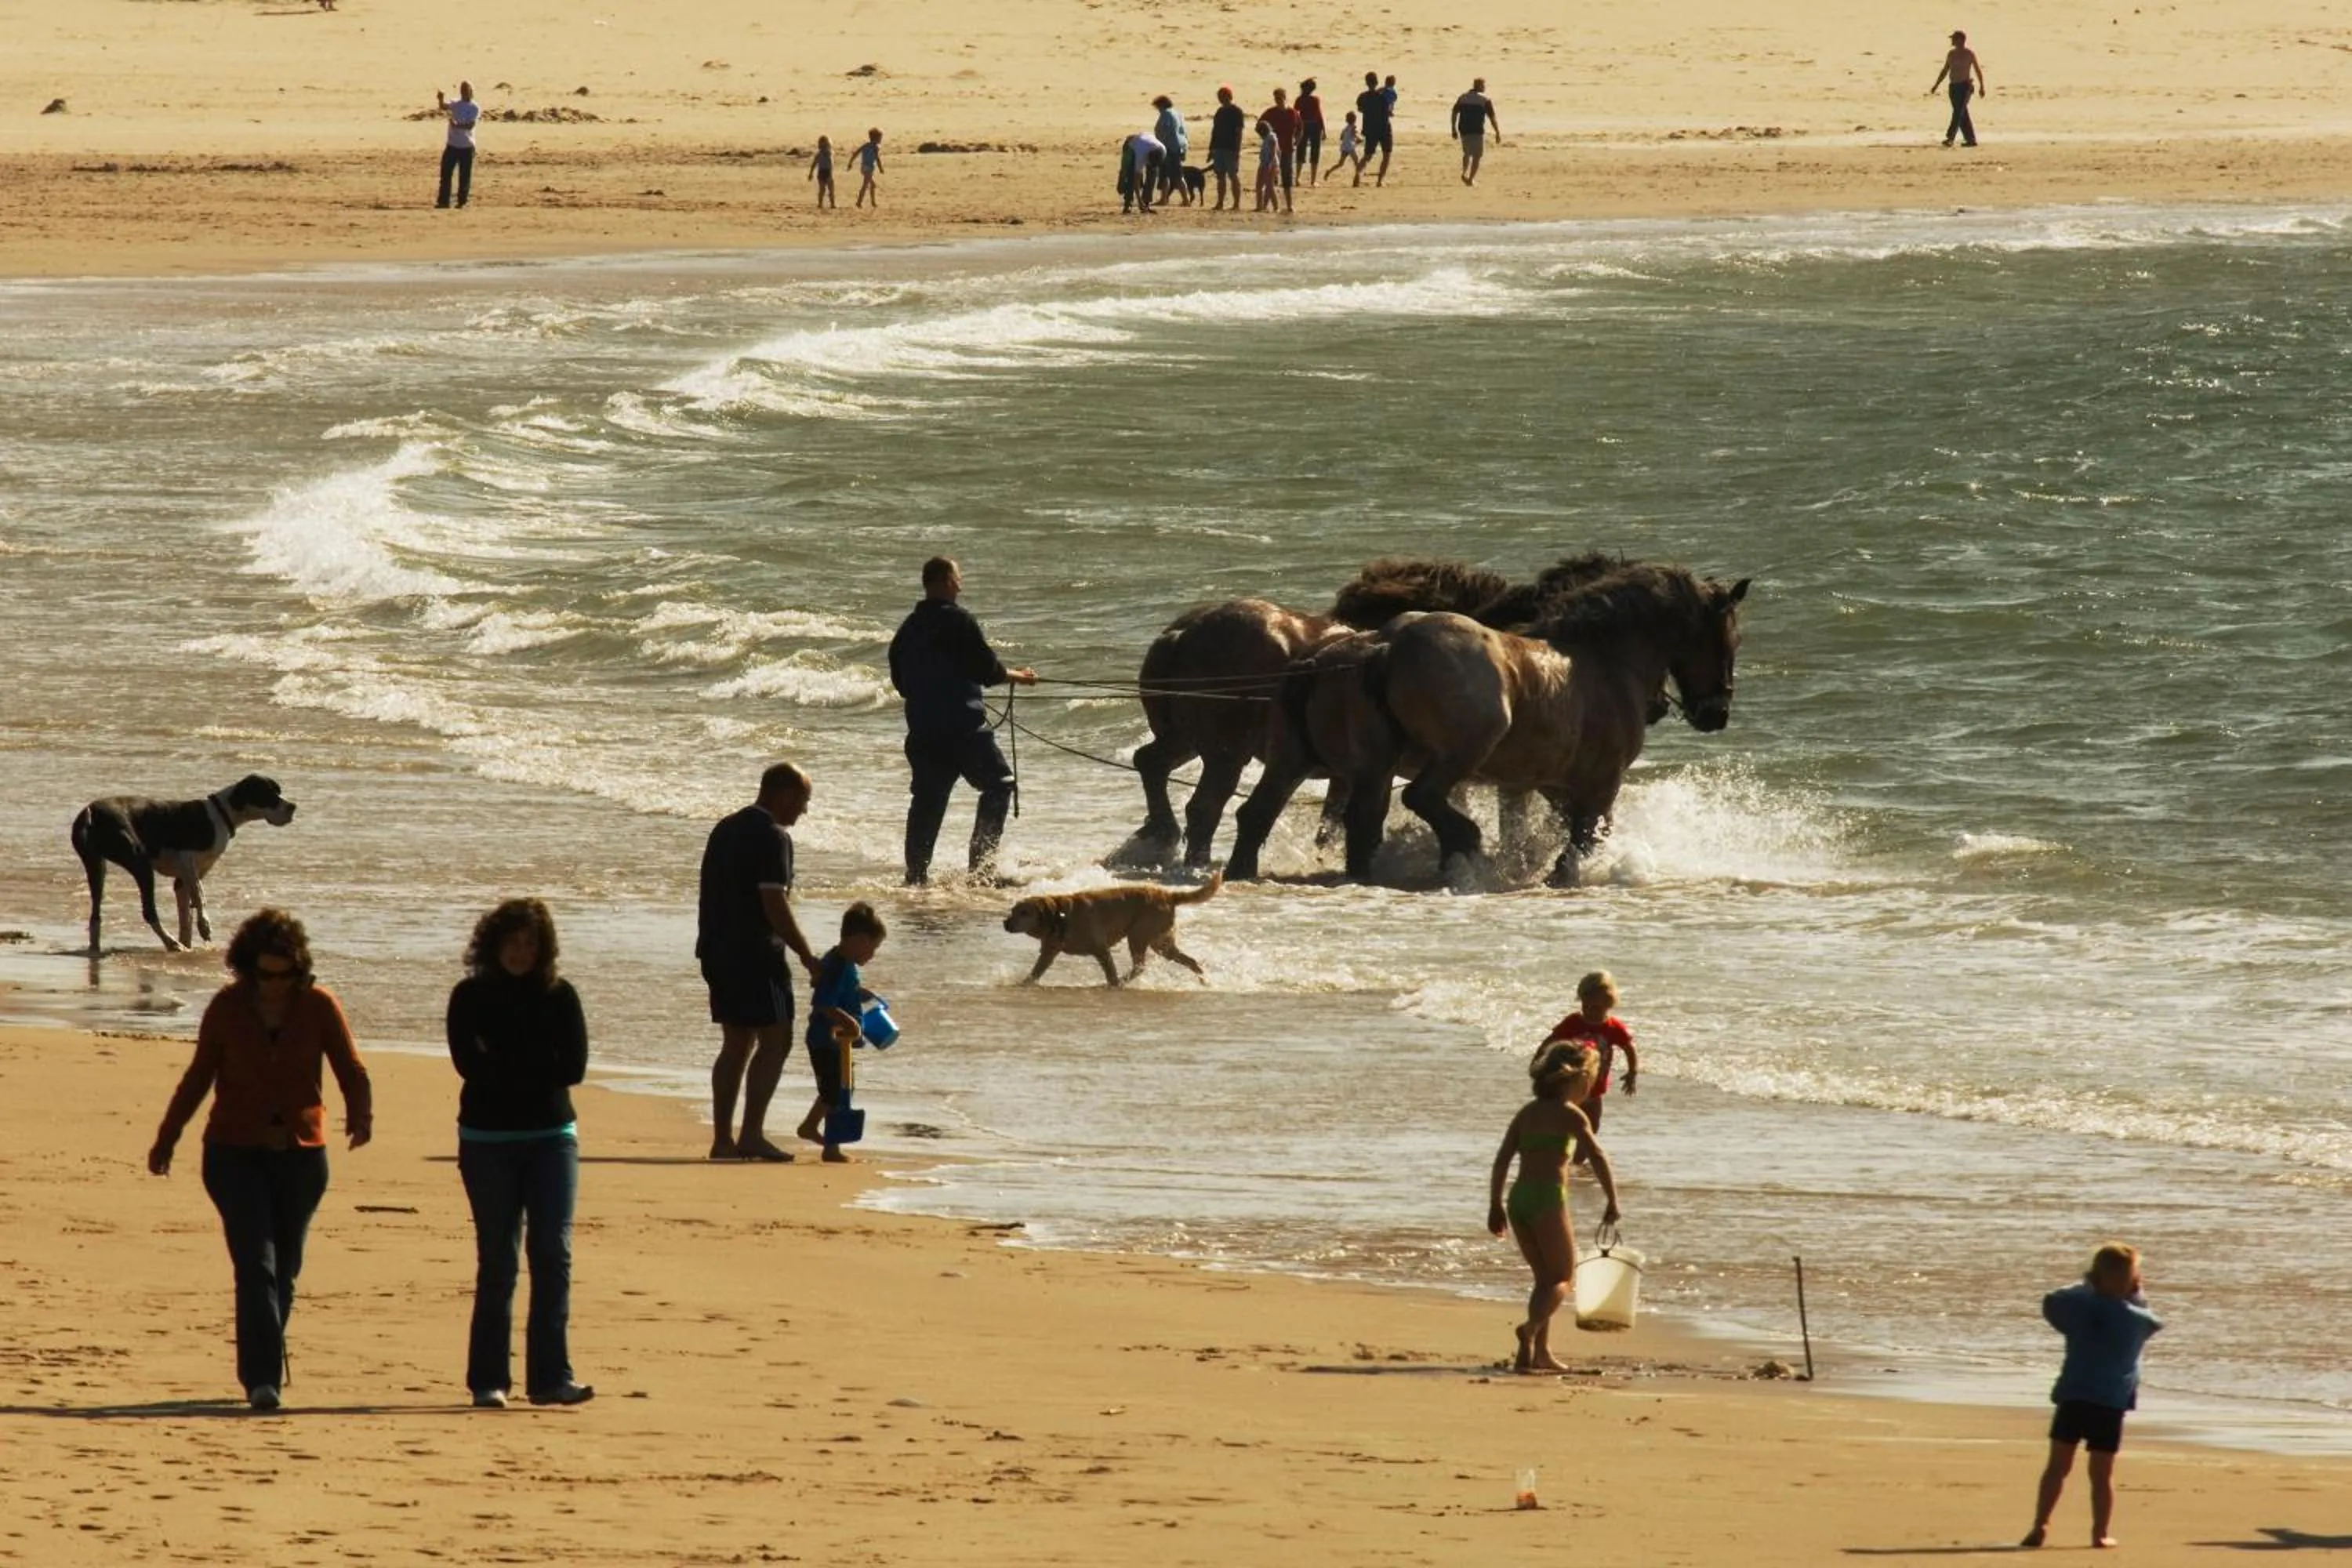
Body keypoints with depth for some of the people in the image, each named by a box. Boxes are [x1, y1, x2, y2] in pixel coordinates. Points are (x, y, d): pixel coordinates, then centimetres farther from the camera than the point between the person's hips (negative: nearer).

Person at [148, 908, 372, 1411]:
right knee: (257, 1262, -14)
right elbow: (199, 1077, 9)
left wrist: (361, 1115, -22)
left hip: (300, 1154, 1)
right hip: (235, 1153, -1)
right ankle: (264, 1377, -20)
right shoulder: (227, 1007, -1)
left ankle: (259, 1373, 23)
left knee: (284, 1270, 8)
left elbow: (351, 1068, -2)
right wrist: (166, 1139, 14)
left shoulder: (319, 1006, -2)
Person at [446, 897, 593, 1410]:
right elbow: (469, 1064, -11)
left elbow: (573, 1067, -5)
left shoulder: (559, 996, 5)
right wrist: (535, 1072, -10)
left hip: (551, 1136, 1)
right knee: (497, 1261, 0)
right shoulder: (470, 997, 2)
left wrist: (506, 1070, -8)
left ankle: (550, 1377, -8)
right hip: (488, 1138, -1)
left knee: (553, 1255, -7)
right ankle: (489, 1380, 5)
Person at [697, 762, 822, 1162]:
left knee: (736, 1043, 12)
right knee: (775, 1040, -5)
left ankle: (723, 1139, 10)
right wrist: (807, 957, -13)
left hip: (718, 951, 9)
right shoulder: (772, 837, -13)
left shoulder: (727, 830, 15)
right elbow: (775, 905, -18)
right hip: (755, 953, -9)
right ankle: (752, 1134, -12)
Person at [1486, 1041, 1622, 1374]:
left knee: (1546, 1278, 18)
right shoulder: (1569, 1115, -2)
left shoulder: (1527, 1113, 16)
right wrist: (1612, 1202, -7)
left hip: (1518, 1199, 6)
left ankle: (1539, 1352, 13)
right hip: (1548, 1199, -6)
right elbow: (1598, 1158, -12)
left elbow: (1502, 1160, 13)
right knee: (1563, 1278, 2)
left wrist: (1495, 1206, 16)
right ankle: (1531, 1328, -26)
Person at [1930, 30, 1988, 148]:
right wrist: (1936, 85, 16)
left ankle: (1950, 138, -24)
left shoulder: (1969, 54, -4)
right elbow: (1945, 71, 20)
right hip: (1954, 86, 7)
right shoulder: (1951, 53, 13)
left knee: (1958, 113, -16)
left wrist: (1982, 86, -4)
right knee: (1962, 115, 7)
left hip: (1965, 86, -7)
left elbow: (1978, 70, -1)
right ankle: (1971, 140, 13)